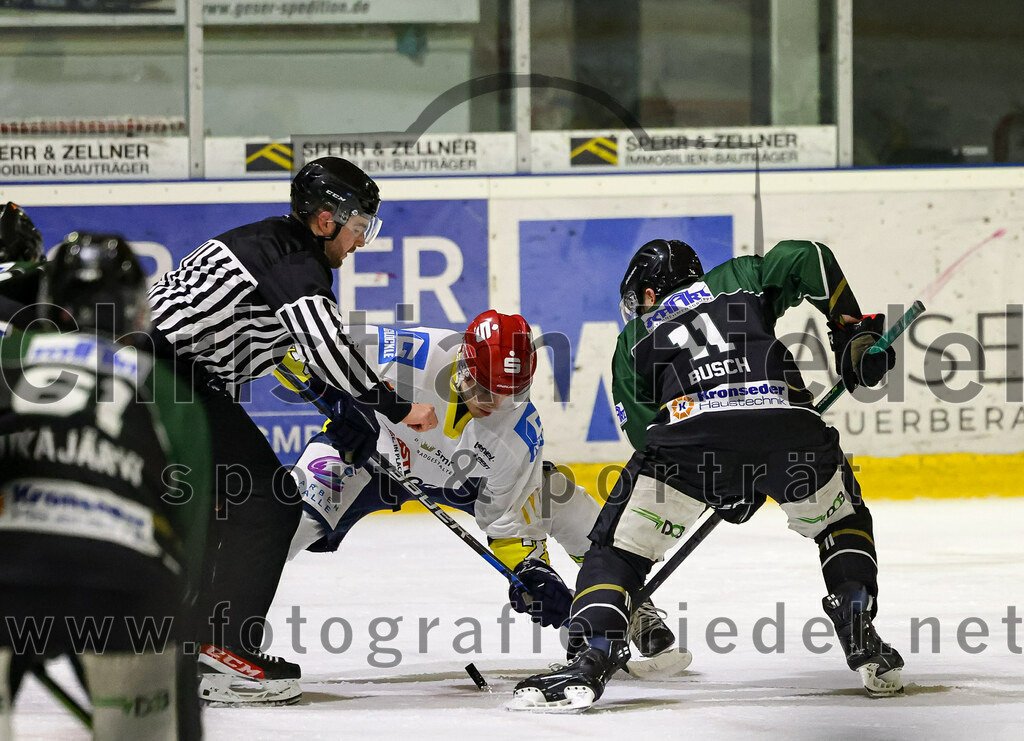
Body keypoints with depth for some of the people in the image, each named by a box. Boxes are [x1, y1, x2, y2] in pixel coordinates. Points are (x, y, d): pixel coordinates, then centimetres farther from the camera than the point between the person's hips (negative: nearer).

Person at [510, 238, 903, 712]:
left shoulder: (633, 339, 32)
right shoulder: (736, 279, 32)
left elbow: (643, 430, 25)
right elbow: (806, 259, 15)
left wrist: (725, 488, 32)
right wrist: (851, 331, 23)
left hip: (690, 423, -1)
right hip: (785, 419, 1)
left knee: (619, 547, 13)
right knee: (841, 521, 27)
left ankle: (593, 659, -6)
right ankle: (864, 647, 12)